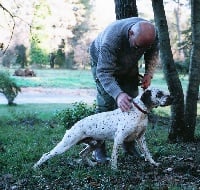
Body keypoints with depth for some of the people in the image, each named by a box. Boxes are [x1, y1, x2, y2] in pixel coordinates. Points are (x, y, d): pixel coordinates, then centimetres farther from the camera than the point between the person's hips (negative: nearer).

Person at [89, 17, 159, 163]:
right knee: (106, 104, -15)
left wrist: (149, 74, -19)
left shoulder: (151, 33, -28)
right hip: (103, 62, -5)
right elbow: (104, 72, -44)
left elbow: (153, 53, -6)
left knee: (132, 102, -2)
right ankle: (99, 149, -10)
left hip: (129, 66, 5)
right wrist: (118, 94, -58)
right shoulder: (111, 39, -45)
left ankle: (129, 145, 8)